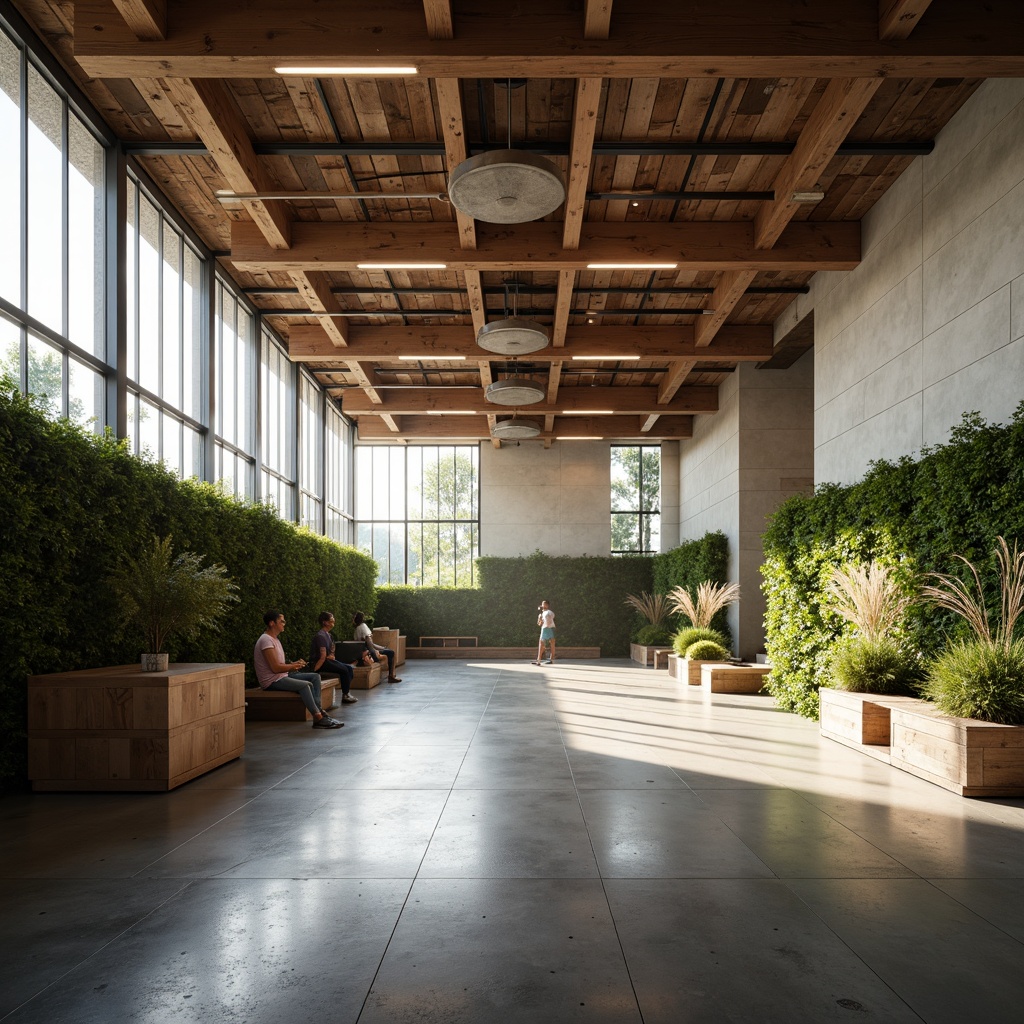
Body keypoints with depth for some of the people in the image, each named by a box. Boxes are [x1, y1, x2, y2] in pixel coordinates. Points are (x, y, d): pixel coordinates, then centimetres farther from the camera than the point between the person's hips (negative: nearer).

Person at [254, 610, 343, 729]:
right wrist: (295, 665, -9)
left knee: (315, 677, 2)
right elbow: (275, 668, -23)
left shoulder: (274, 639, 17)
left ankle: (318, 709, -12)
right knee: (306, 685, -28)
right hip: (272, 681, -11)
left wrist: (294, 664, -1)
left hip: (283, 676, 11)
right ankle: (318, 718, -25)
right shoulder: (266, 640, -17)